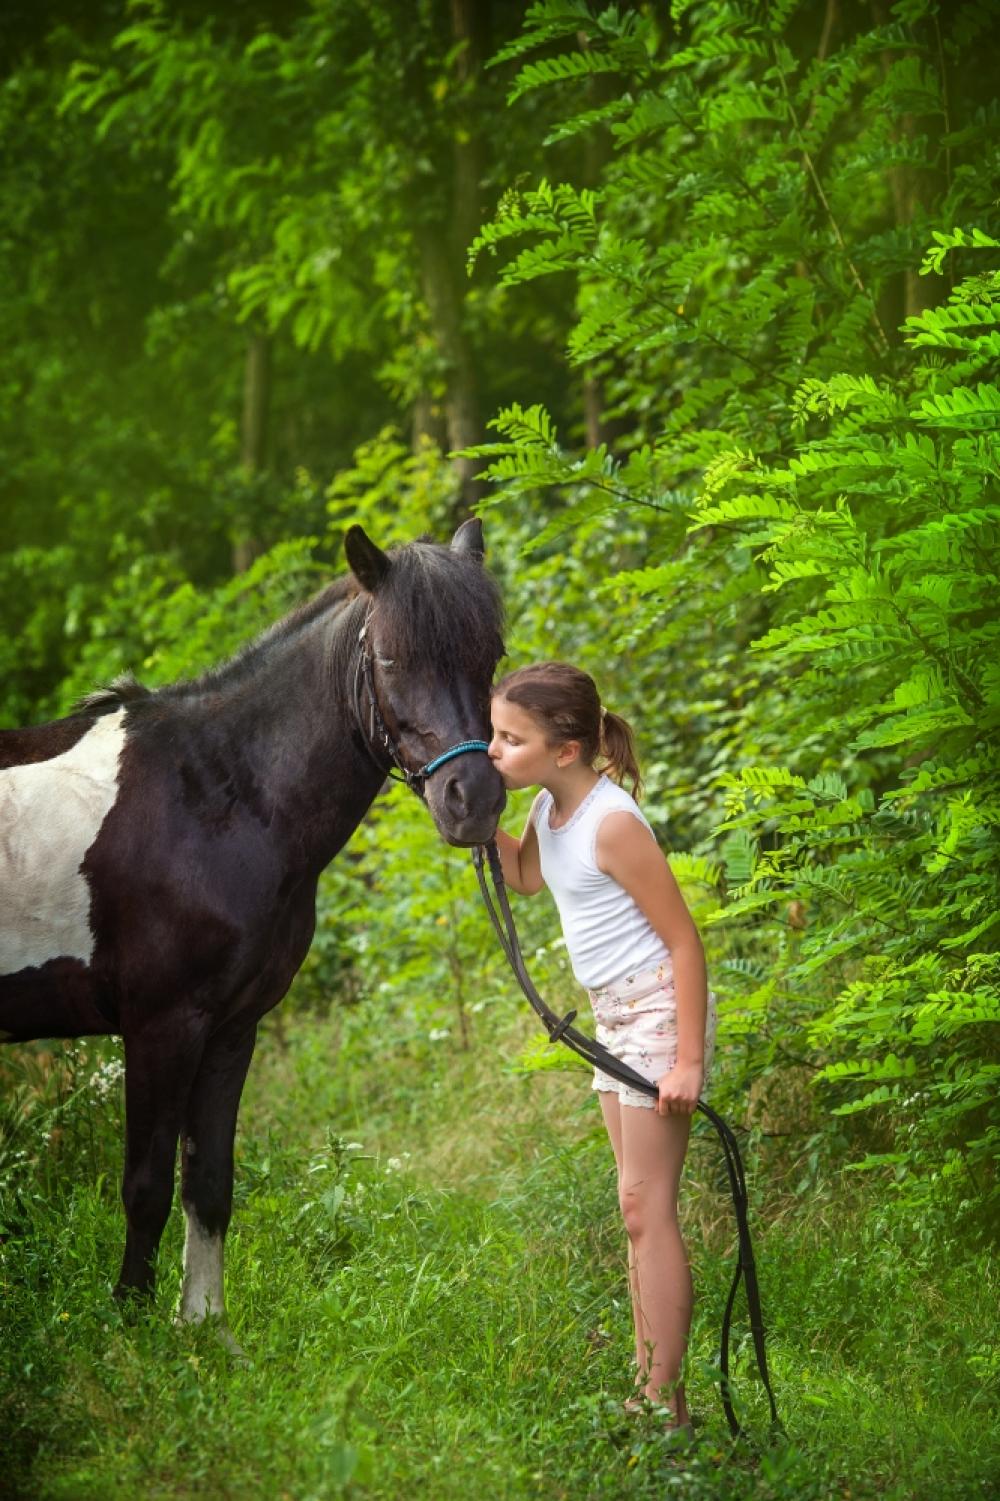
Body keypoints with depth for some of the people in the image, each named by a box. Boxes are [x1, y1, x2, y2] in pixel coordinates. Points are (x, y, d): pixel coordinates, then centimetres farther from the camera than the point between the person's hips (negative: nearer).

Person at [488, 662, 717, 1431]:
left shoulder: (611, 824, -22)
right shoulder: (551, 809, 4)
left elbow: (685, 940, -21)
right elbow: (524, 876, 26)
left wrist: (688, 1059, -24)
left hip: (660, 1011, -10)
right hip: (615, 1018, 10)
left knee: (646, 1205, -10)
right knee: (639, 1206, 13)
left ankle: (665, 1402, -8)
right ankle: (647, 1379, 19)